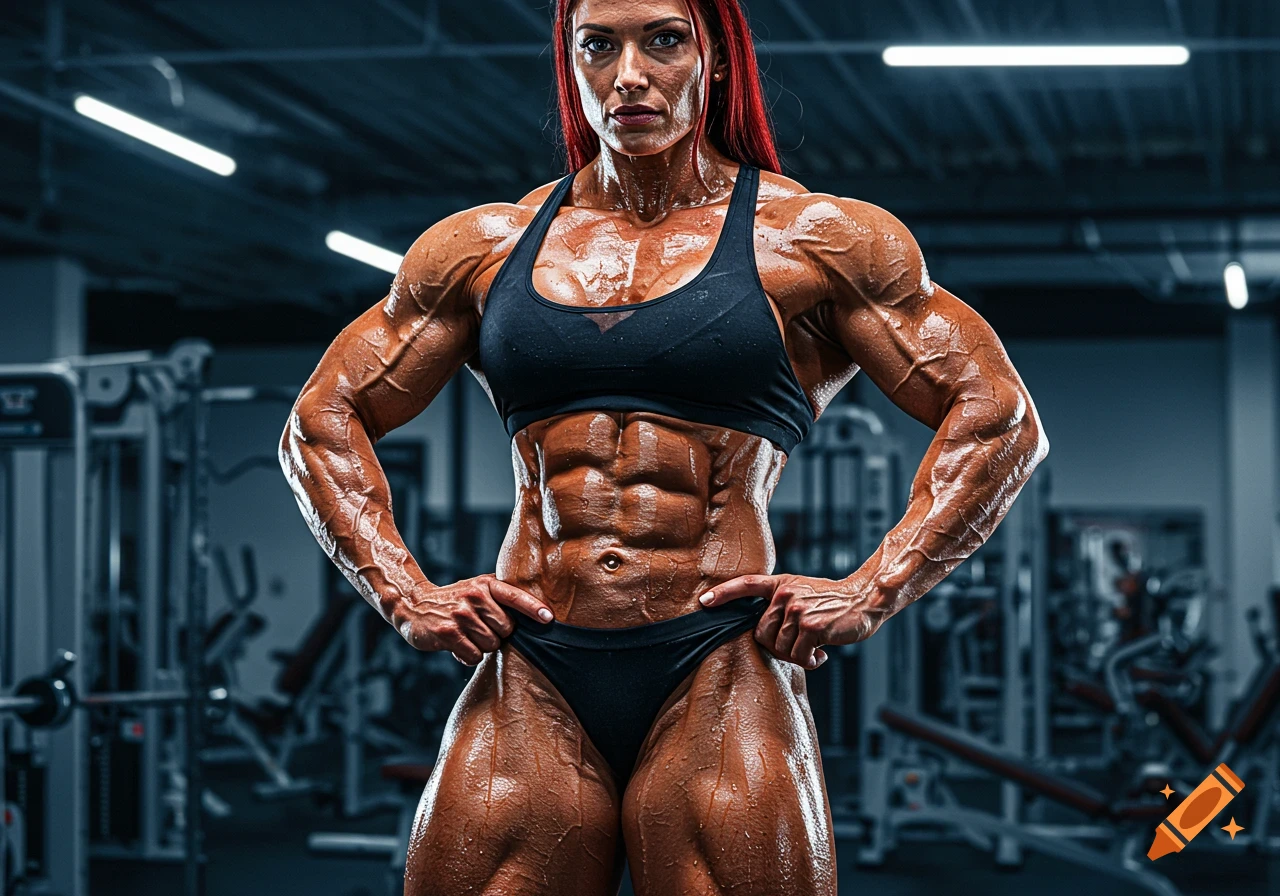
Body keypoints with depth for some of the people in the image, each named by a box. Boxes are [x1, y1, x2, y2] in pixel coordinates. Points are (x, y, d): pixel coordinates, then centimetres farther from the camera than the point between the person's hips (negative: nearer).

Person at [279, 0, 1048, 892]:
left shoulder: (813, 240, 6)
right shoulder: (485, 246, 14)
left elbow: (1000, 417, 5)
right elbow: (323, 422, 20)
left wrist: (873, 593, -4)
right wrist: (405, 594, 6)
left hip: (719, 685, -2)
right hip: (529, 691, 2)